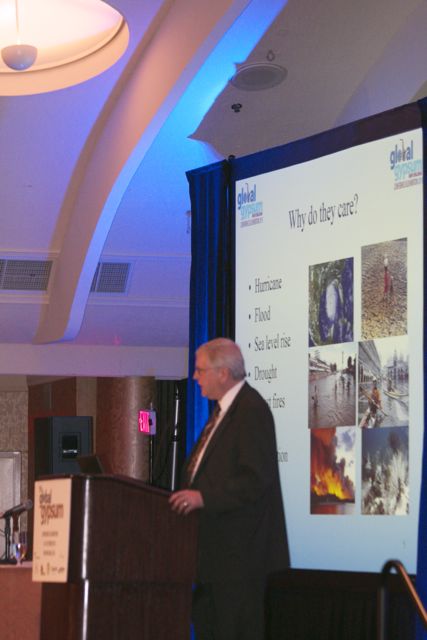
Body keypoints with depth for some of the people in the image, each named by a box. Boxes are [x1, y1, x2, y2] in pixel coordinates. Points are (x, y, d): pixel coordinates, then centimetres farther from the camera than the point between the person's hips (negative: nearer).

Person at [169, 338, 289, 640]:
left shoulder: (252, 410, -15)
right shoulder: (226, 408, 17)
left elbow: (256, 478, -23)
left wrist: (204, 498, -25)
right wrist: (189, 493, 11)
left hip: (242, 547, -10)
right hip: (218, 546, 10)